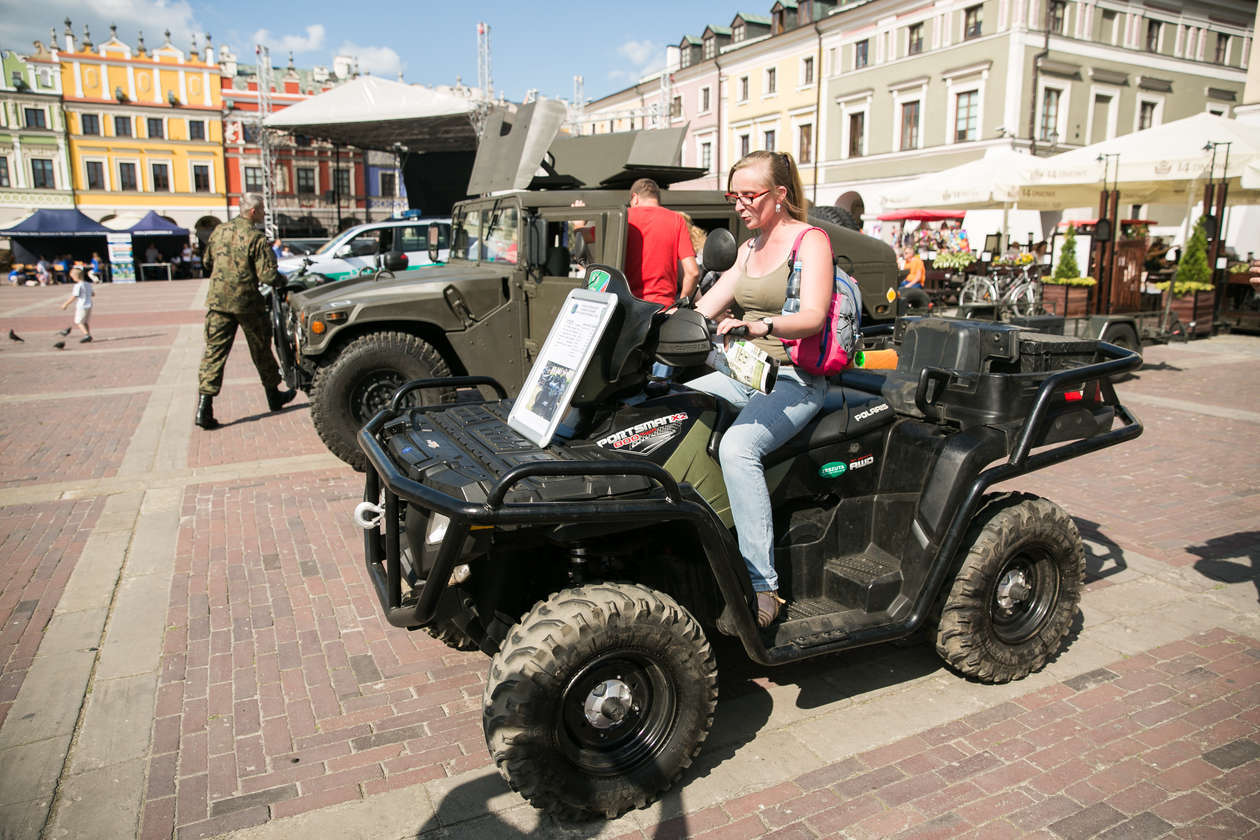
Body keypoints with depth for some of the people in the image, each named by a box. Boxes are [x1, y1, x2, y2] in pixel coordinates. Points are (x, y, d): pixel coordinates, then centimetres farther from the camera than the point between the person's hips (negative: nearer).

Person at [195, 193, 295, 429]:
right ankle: (274, 395, 28)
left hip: (217, 300, 4)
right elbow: (268, 276, -18)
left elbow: (207, 262, 19)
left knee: (214, 351, 2)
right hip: (247, 302, -4)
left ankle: (204, 407, -6)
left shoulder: (219, 231, 7)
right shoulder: (256, 238, -12)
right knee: (261, 349, 13)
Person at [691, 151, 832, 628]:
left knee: (737, 446, -34)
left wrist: (759, 326, -39)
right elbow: (701, 311, 15)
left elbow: (813, 316, -21)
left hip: (794, 382, -7)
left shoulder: (809, 240, -4)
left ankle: (763, 588, -29)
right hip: (744, 373, 7)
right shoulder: (749, 248, 19)